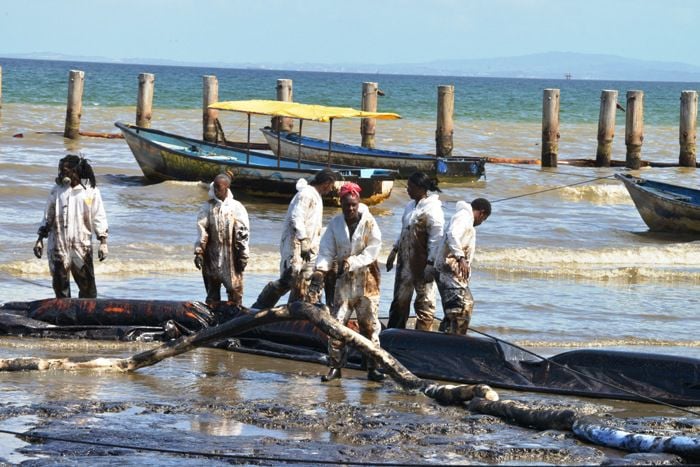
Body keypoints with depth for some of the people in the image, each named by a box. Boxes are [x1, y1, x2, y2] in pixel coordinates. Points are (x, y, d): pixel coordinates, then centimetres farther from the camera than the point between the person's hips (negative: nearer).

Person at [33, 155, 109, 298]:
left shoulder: (91, 191, 0)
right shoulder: (57, 191, 5)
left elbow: (99, 218, 3)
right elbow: (48, 218, 12)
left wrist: (103, 243, -4)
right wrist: (40, 240, 7)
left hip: (82, 248, -2)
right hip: (58, 246, 2)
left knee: (88, 287, -2)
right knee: (60, 286, 4)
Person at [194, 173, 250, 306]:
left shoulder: (236, 208, -1)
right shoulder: (207, 207, 4)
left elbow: (242, 234, -1)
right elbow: (202, 232, 6)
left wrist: (242, 255, -4)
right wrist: (199, 253, 0)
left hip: (231, 255, -2)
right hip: (212, 256, 2)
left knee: (235, 289, 1)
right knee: (212, 290, 9)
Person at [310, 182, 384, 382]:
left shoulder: (368, 223, -5)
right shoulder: (335, 223, 2)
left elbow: (372, 251, -9)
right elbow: (326, 250, -1)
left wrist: (351, 262, -19)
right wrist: (320, 271, -16)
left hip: (366, 279, -2)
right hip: (344, 280, 2)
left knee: (369, 324, 1)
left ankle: (372, 367, 7)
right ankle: (335, 366, 4)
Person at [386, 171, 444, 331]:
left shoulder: (432, 209, -15)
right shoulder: (410, 206, 12)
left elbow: (436, 239, -17)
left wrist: (431, 264, -20)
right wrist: (394, 251, 20)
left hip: (422, 262, -9)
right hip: (405, 261, 9)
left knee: (424, 302, 0)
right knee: (400, 299, 13)